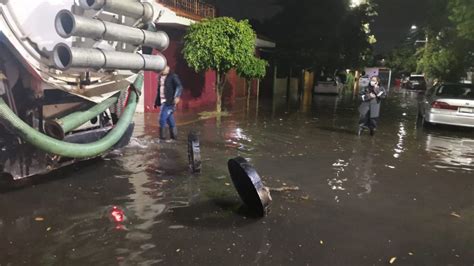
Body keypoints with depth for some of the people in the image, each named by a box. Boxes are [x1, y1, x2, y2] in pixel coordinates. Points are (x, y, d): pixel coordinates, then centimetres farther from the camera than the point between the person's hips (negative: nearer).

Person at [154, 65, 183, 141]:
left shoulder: (173, 76, -6)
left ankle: (162, 137, -4)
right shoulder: (160, 77, 16)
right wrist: (157, 102, 19)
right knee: (170, 120, 13)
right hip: (162, 102, 7)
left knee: (162, 119, -12)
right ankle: (173, 136, 22)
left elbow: (179, 86, -17)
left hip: (169, 102, -7)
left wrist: (177, 96, -32)